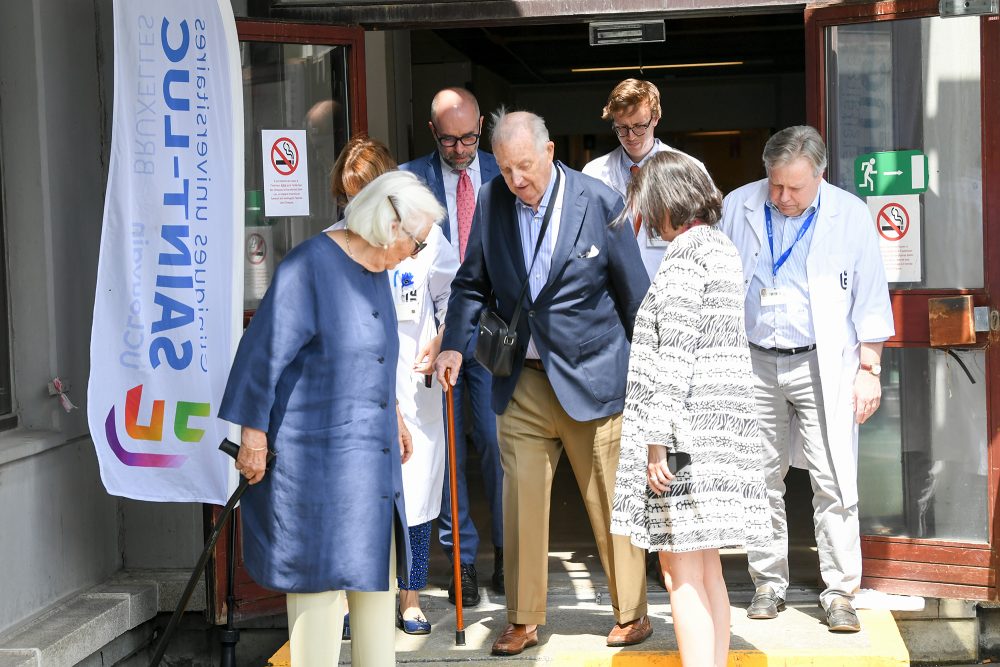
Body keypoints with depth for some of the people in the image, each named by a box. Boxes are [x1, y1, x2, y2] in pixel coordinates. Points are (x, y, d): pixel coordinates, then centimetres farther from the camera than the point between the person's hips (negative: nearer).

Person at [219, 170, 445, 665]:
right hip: (316, 459, -8)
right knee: (320, 574, -1)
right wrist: (253, 434, -15)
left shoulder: (375, 271, 11)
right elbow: (264, 351, -16)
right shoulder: (309, 266, -16)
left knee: (376, 567, 13)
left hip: (373, 455, 9)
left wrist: (391, 416, 29)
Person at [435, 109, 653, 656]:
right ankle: (522, 621, 16)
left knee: (610, 501, 7)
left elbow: (634, 293, -1)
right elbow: (472, 283, 12)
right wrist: (454, 344, -3)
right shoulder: (491, 201, 1)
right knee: (521, 500, 3)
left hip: (592, 376, -3)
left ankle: (630, 614, 23)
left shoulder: (599, 202, -8)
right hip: (522, 380, 3)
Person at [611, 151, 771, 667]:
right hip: (721, 427, 9)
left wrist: (657, 441, -18)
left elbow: (676, 353, -18)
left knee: (683, 577, -5)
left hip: (688, 426, -9)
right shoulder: (721, 247, 16)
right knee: (707, 572, 15)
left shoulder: (685, 252, -12)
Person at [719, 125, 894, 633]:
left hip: (821, 367, -2)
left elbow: (870, 298, 2)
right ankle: (769, 584, 19)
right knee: (761, 480, 7)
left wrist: (869, 369, -1)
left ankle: (839, 594, 3)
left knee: (834, 485, -5)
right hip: (754, 364, 2)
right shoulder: (737, 207, 4)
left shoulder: (849, 214, -1)